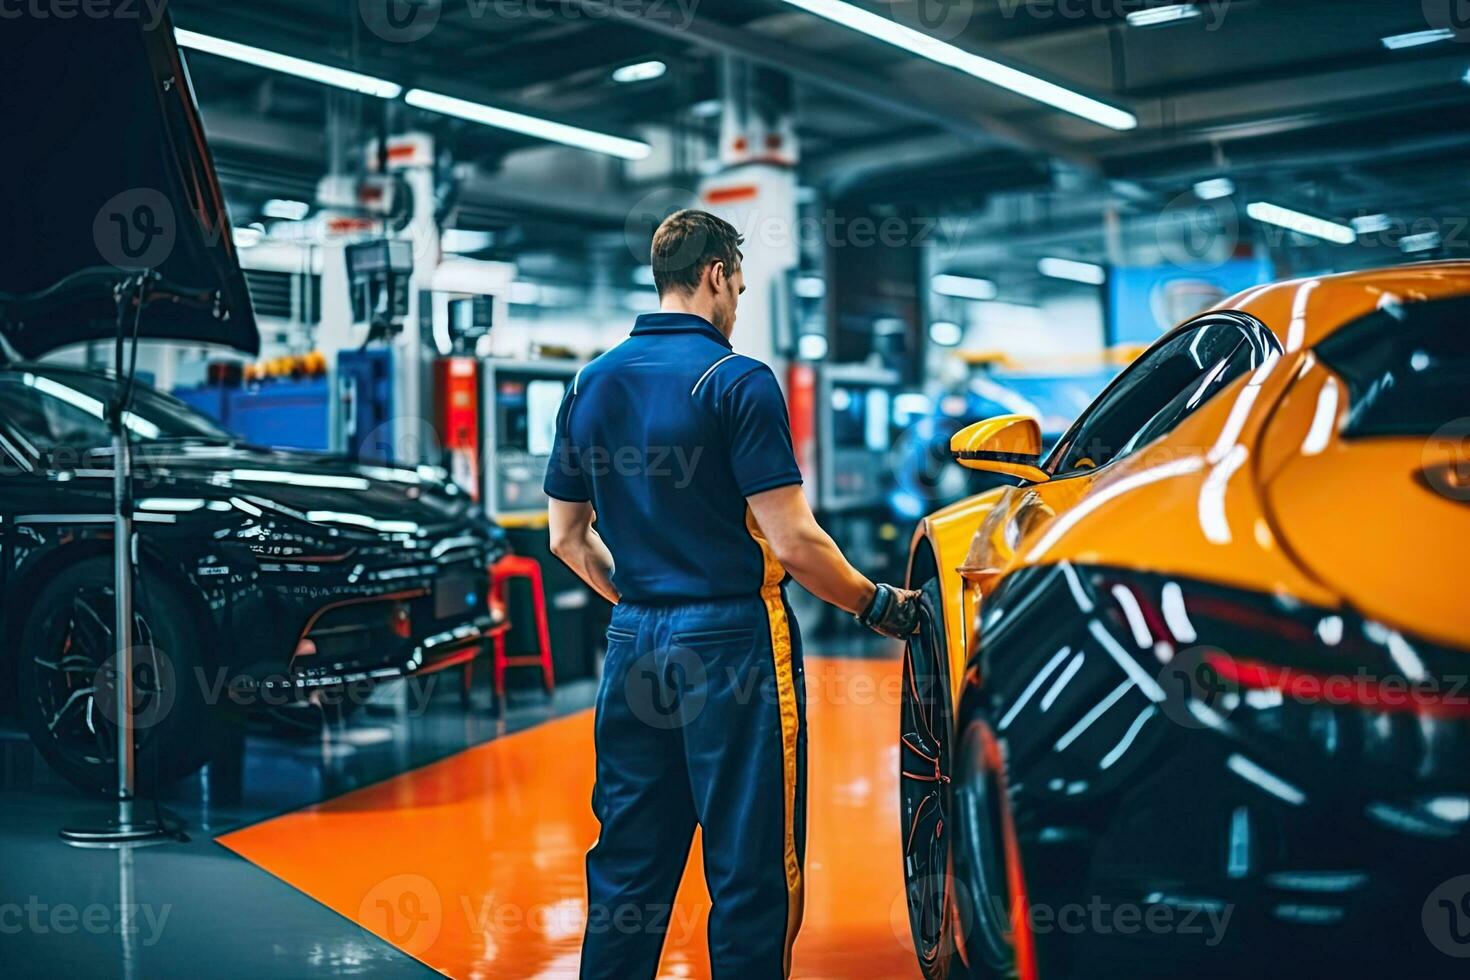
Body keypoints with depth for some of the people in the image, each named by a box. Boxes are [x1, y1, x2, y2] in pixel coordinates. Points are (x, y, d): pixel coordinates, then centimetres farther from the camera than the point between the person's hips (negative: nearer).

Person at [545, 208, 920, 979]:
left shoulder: (591, 385, 9)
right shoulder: (737, 380, -11)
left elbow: (568, 537, 13)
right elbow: (791, 541, -15)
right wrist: (876, 604, -1)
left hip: (635, 643, 7)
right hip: (731, 641, -6)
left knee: (627, 863, 14)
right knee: (750, 870, 3)